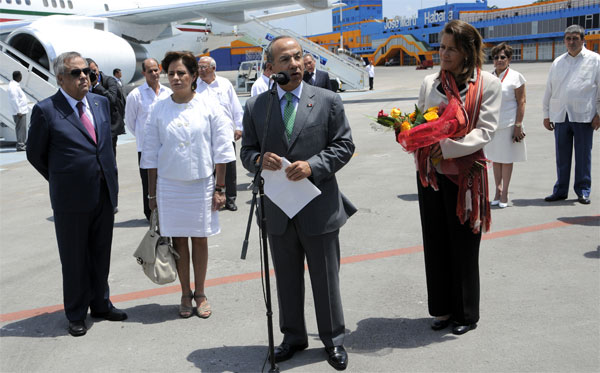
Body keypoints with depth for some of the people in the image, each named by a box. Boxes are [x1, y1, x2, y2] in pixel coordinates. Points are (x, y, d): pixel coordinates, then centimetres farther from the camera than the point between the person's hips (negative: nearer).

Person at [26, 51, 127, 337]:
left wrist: (108, 174, 13)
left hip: (104, 194, 5)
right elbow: (35, 154, -1)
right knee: (74, 259, 9)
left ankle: (100, 304, 33)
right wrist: (61, 181, 5)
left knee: (101, 254, 16)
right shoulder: (46, 110, -10)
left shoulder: (101, 102, 7)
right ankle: (76, 314, 25)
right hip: (72, 199, -5)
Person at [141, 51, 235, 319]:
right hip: (169, 184, 1)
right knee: (178, 239, 7)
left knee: (200, 239, 8)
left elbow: (221, 150, -1)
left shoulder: (209, 107, -3)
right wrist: (152, 193, 3)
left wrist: (220, 188, -4)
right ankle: (185, 294, 22)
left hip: (202, 183, -1)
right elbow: (151, 154, 5)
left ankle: (200, 294, 23)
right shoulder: (159, 110, 1)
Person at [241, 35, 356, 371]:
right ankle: (293, 336, 35)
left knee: (326, 278, 10)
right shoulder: (256, 107, 4)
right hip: (278, 208, 2)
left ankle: (334, 339, 29)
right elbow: (247, 151, 8)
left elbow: (344, 145, -2)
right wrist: (260, 160, -16)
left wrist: (313, 166, -18)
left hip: (319, 208, -2)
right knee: (287, 279, 16)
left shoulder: (328, 101, -1)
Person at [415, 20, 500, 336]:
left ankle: (466, 313, 22)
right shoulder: (430, 82, 8)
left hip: (465, 174, -4)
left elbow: (485, 131, -12)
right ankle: (443, 309, 26)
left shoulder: (488, 84, -4)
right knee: (435, 242, 11)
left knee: (463, 245, 5)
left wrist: (449, 146, -25)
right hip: (430, 173, 4)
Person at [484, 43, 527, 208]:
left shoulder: (516, 77, -3)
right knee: (495, 159, 9)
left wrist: (518, 126, -13)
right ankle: (498, 191, 19)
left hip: (508, 124, -5)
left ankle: (504, 194, 9)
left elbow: (521, 103, -6)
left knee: (507, 160, 1)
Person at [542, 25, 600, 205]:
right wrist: (546, 114, 12)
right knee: (562, 156, 8)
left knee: (583, 156, 3)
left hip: (584, 116, -3)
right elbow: (549, 90, 15)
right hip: (560, 116, 3)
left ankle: (583, 191, 13)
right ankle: (560, 190, 17)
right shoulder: (558, 62, 13)